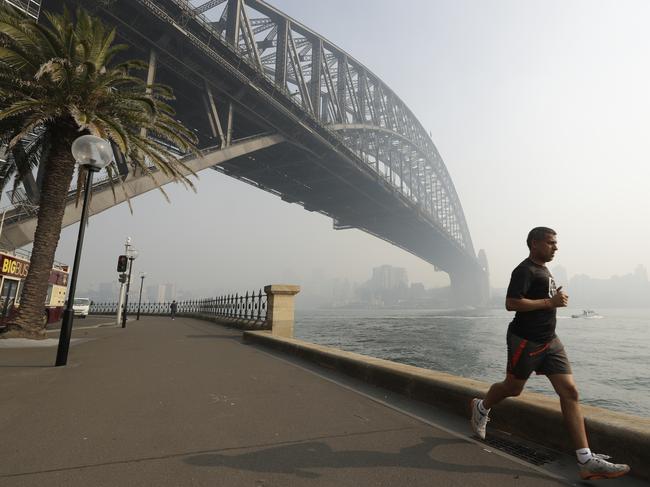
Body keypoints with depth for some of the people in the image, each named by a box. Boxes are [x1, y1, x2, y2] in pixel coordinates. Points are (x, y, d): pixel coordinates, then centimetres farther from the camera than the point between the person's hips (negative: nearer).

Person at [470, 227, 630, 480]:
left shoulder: (543, 270, 14)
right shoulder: (525, 270, -16)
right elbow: (511, 303, -26)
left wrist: (557, 297, 12)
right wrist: (550, 302, -21)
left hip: (549, 340, 8)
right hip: (525, 341, -8)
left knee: (570, 392, -1)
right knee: (513, 388, 9)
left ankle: (586, 460, 3)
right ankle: (481, 407, 37)